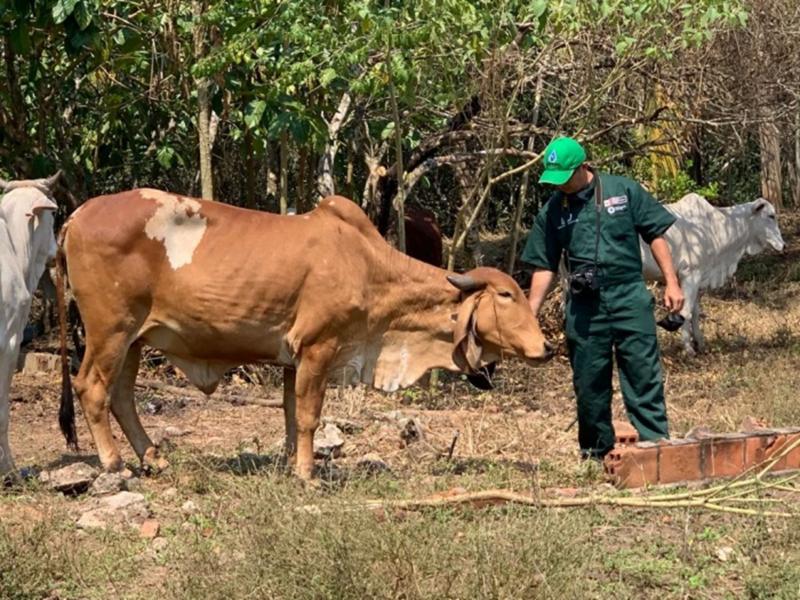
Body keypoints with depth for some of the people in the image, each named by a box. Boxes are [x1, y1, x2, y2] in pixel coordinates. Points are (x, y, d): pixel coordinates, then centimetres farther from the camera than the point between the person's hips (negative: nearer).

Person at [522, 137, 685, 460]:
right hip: (584, 308, 2)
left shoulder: (624, 191, 1)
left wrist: (672, 283, -3)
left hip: (629, 298, -2)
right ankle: (596, 454, 19)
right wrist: (530, 314, 0)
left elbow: (656, 235, 3)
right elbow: (545, 267, 8)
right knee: (589, 383, 7)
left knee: (644, 376, -5)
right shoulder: (552, 211, 5)